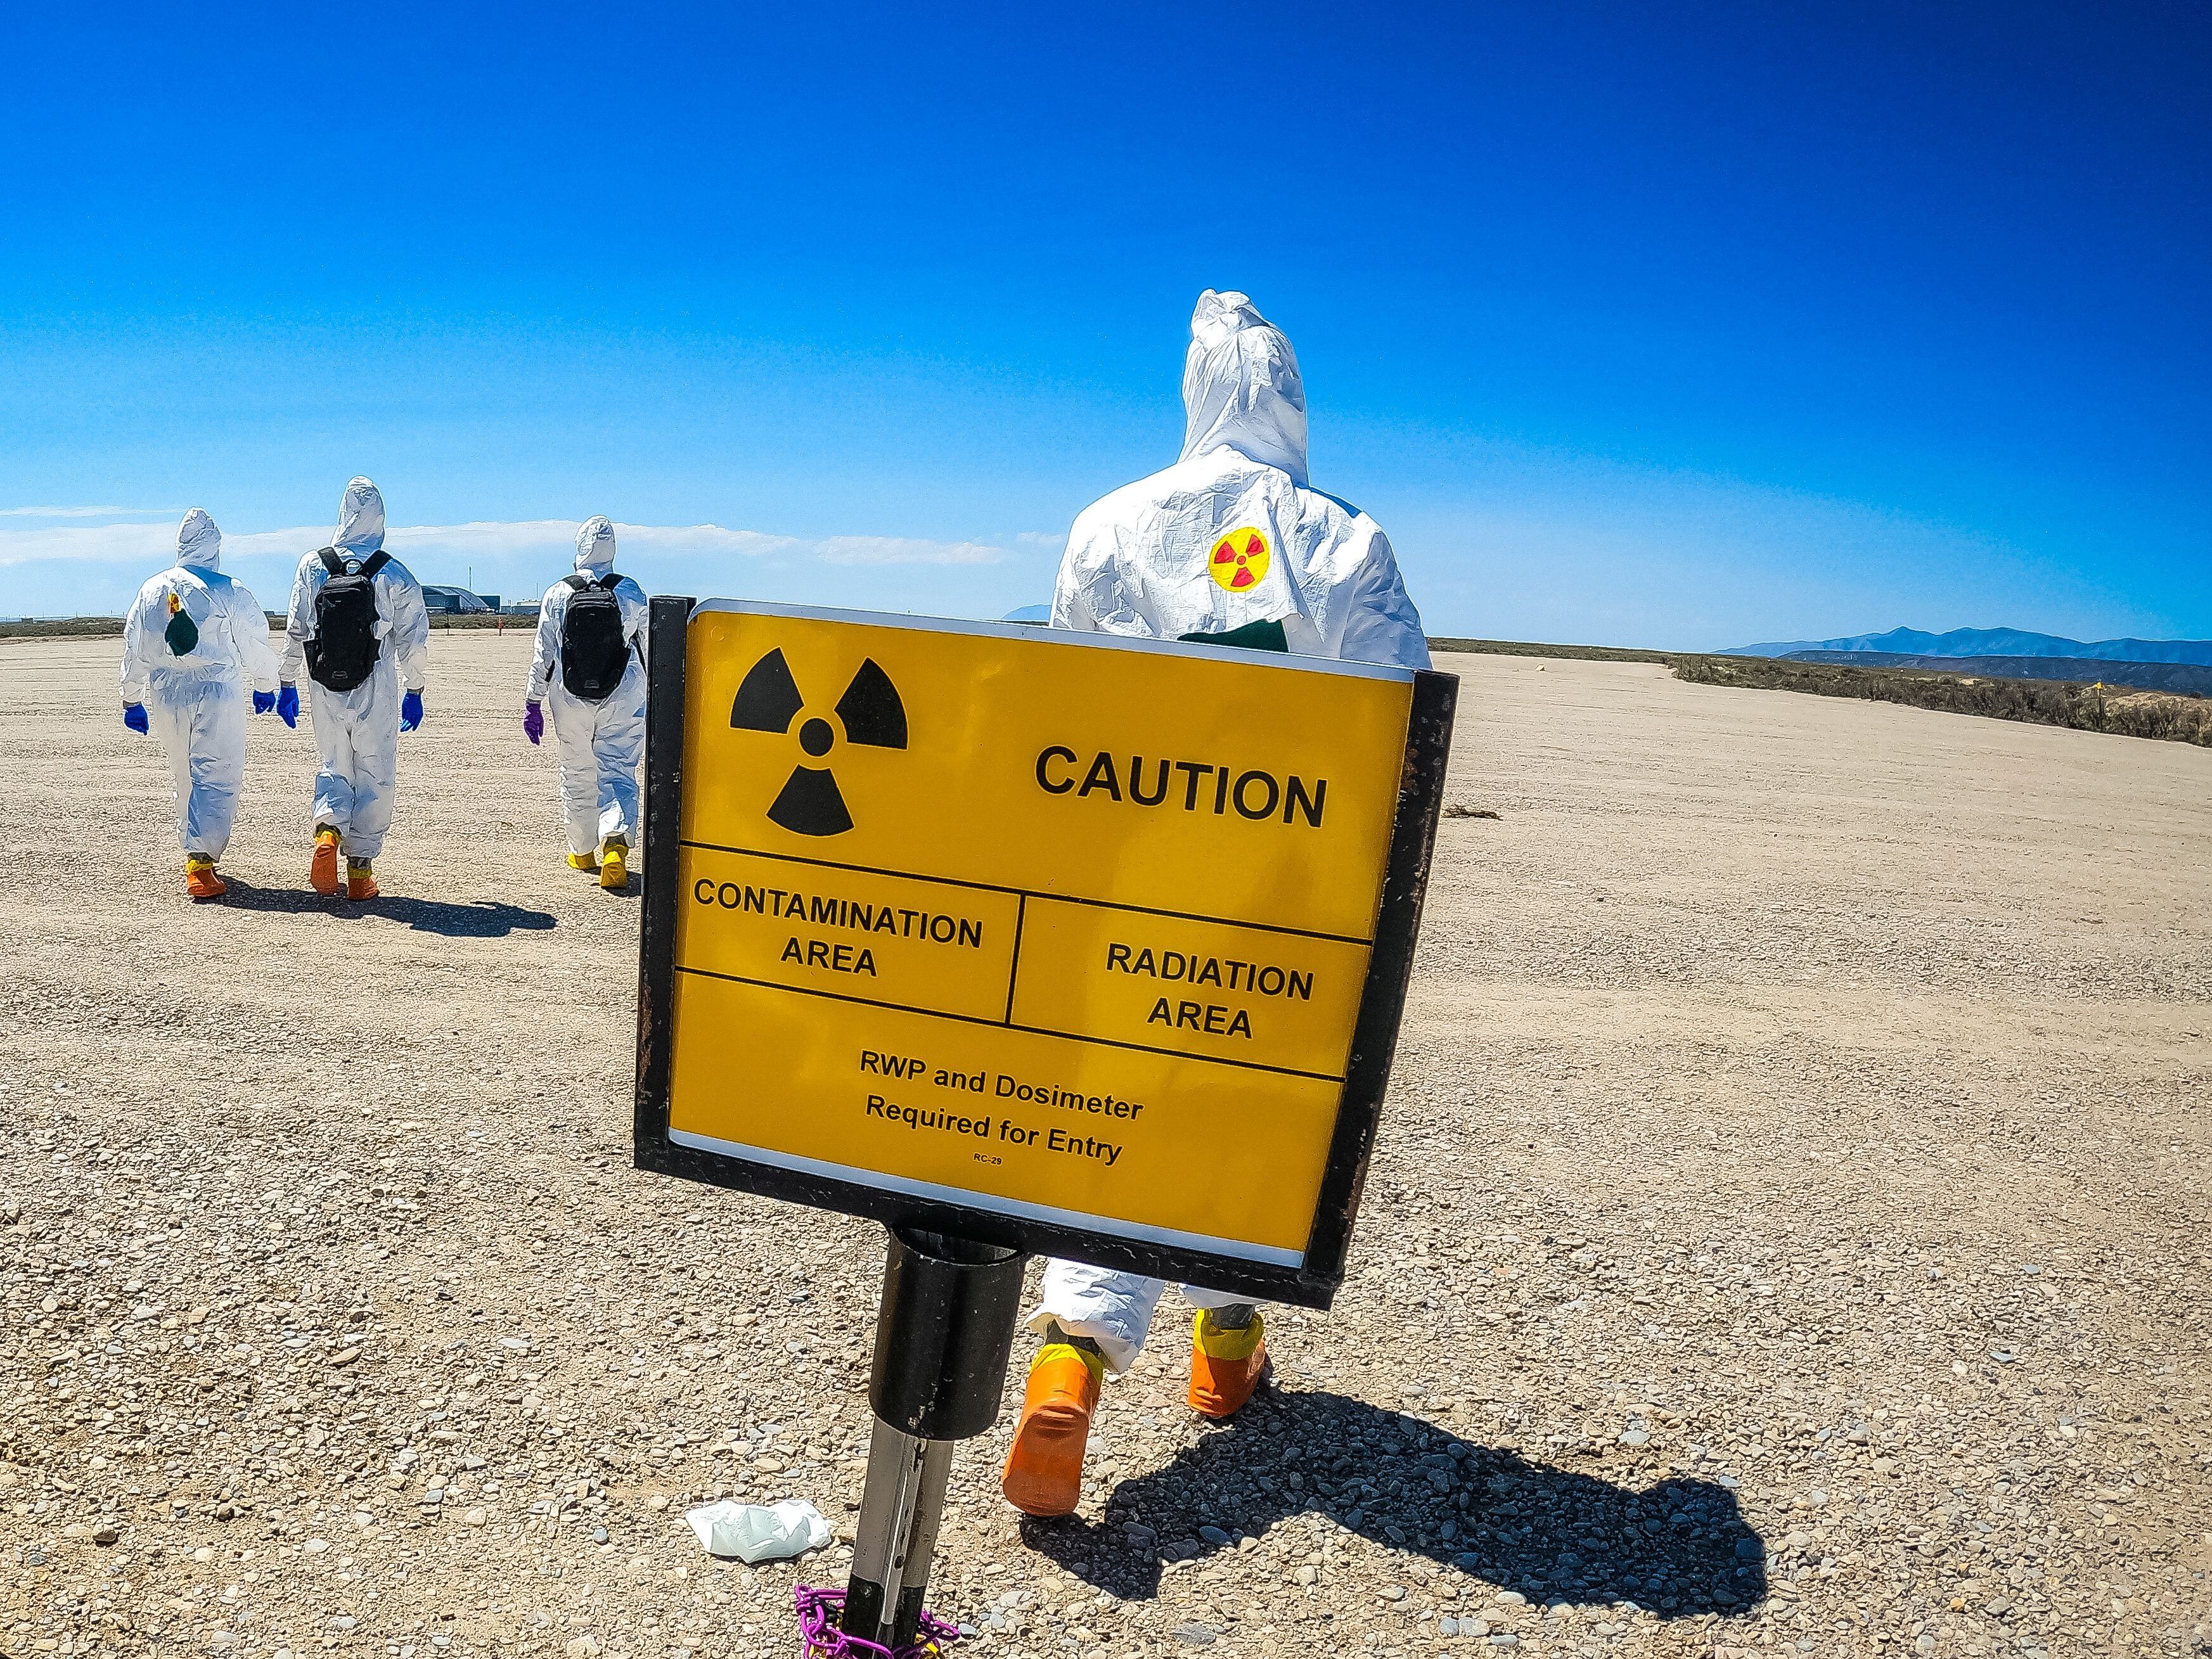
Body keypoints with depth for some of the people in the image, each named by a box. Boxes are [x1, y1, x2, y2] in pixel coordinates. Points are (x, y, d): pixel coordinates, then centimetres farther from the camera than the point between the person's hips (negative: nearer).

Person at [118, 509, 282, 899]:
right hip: (217, 693, -5)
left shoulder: (152, 590, 7)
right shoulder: (230, 592, -7)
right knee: (216, 778, -6)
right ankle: (200, 861, -17)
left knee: (184, 776, 19)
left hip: (166, 696, 5)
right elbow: (254, 644, -1)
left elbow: (134, 648, 12)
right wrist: (264, 687, 15)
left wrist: (131, 700, 20)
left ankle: (194, 850, 29)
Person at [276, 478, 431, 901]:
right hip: (377, 692, -2)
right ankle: (360, 870, 7)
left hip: (326, 690, 2)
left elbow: (295, 631, 5)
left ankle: (327, 831, -10)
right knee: (374, 777, 7)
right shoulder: (395, 575, -4)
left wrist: (288, 684, 15)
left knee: (333, 768, 17)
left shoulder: (312, 567, 2)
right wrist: (415, 691, 9)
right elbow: (414, 639, -2)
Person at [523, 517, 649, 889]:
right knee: (618, 773, 0)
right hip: (623, 701, -1)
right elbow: (650, 652, 2)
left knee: (577, 774, 15)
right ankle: (616, 841, -24)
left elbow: (543, 654, -1)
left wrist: (533, 703, 6)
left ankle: (582, 851, 27)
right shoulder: (632, 593, -2)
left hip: (571, 698, 1)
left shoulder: (557, 594, -2)